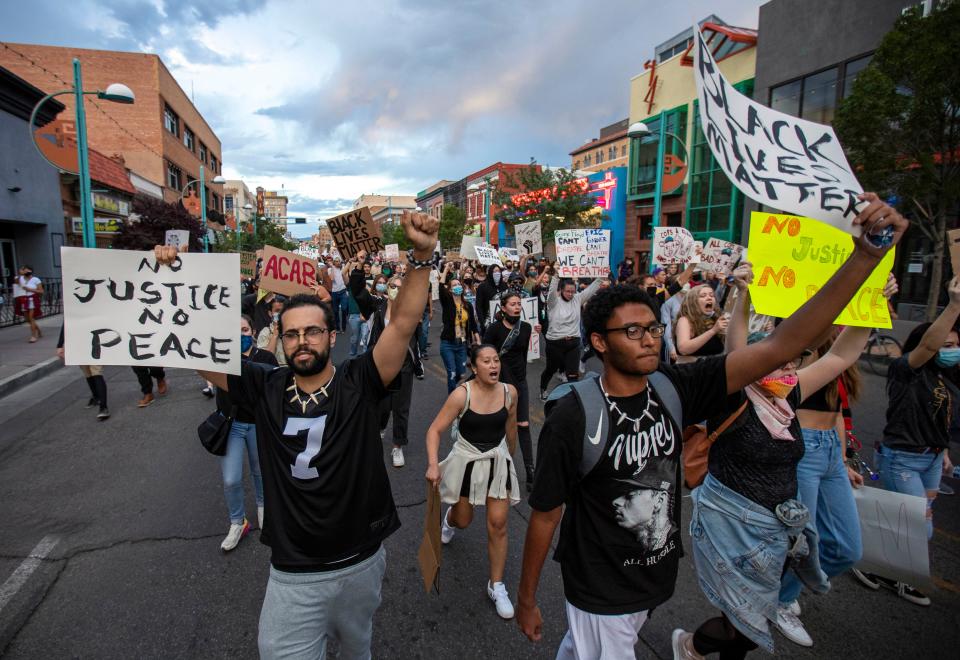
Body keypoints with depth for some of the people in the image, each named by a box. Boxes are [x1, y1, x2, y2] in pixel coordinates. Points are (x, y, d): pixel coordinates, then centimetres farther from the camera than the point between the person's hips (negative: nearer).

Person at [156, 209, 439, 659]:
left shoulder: (358, 384, -12)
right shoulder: (265, 389, -6)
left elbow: (403, 323, -22)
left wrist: (421, 256, -33)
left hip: (361, 564, 0)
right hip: (293, 575, 0)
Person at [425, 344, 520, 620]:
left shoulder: (509, 392, -11)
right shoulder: (462, 394, -21)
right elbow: (435, 430, -19)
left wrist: (509, 457, 20)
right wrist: (433, 465, -32)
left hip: (498, 461, 2)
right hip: (466, 461, -1)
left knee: (498, 523, 0)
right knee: (463, 520, 17)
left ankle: (496, 586, 20)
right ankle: (449, 518, 57)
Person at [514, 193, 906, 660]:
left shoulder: (674, 388, -14)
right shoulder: (572, 417, -27)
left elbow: (779, 347, -20)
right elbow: (545, 515, -17)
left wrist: (867, 256, -27)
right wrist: (526, 599, -6)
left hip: (657, 576, 5)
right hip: (599, 591, -5)